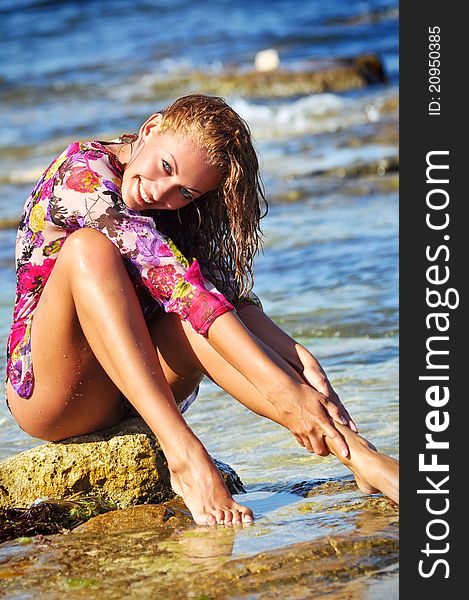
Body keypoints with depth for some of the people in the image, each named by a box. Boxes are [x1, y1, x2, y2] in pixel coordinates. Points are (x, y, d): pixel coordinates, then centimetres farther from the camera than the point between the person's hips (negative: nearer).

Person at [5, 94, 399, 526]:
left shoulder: (173, 214, 5)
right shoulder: (82, 175, -17)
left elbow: (233, 296, -9)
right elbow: (175, 281, -27)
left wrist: (298, 357, -29)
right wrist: (283, 389, -34)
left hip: (137, 395, 5)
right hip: (50, 396, -5)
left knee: (192, 320, -27)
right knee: (88, 247, -30)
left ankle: (359, 454, -40)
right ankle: (185, 455, -43)